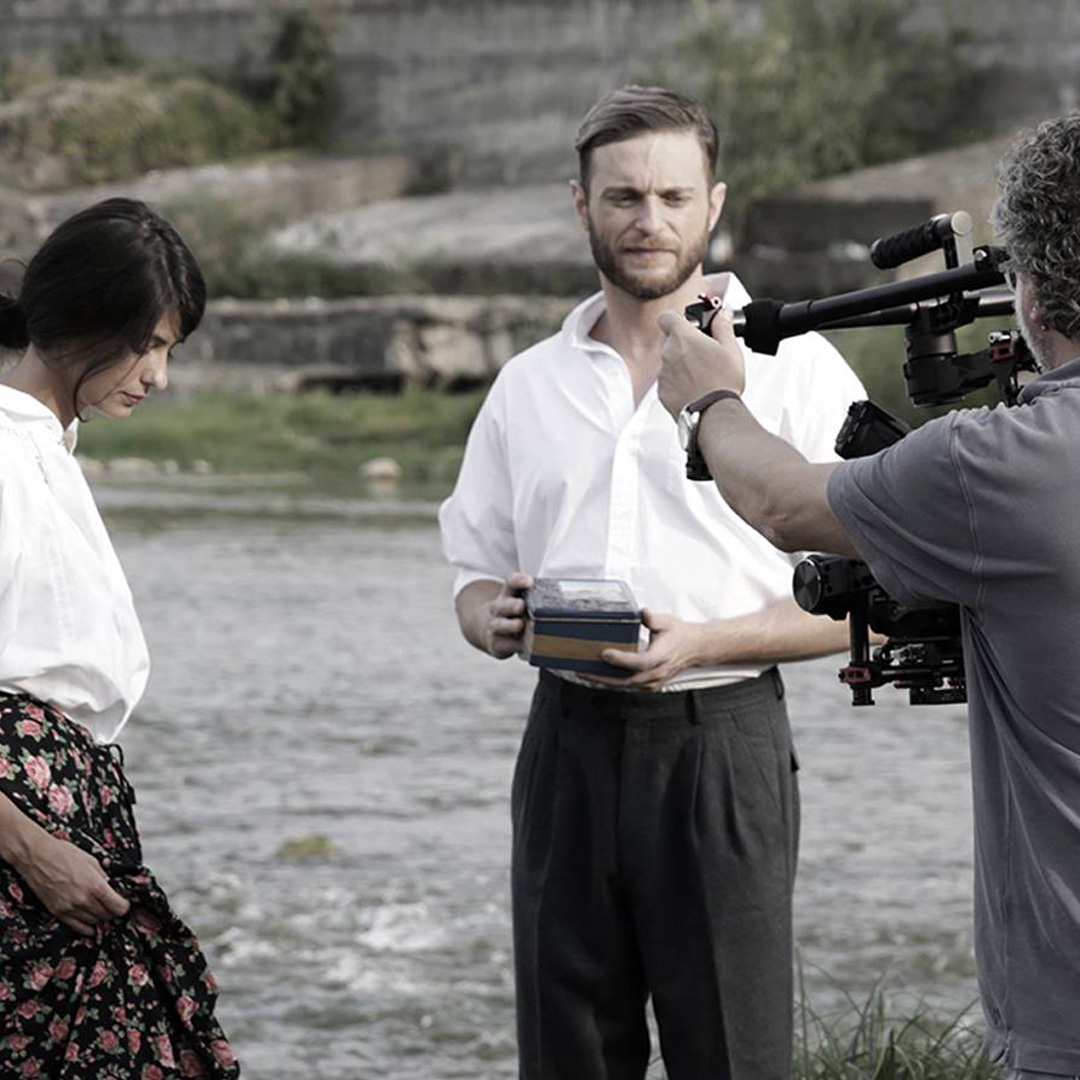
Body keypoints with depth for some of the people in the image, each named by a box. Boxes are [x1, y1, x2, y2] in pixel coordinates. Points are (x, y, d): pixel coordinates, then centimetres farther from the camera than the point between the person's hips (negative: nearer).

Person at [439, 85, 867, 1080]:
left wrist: (698, 643, -17)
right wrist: (492, 617, -4)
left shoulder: (795, 368, 0)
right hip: (569, 739, 4)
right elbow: (477, 576, 21)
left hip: (718, 743, -4)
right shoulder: (529, 385, 15)